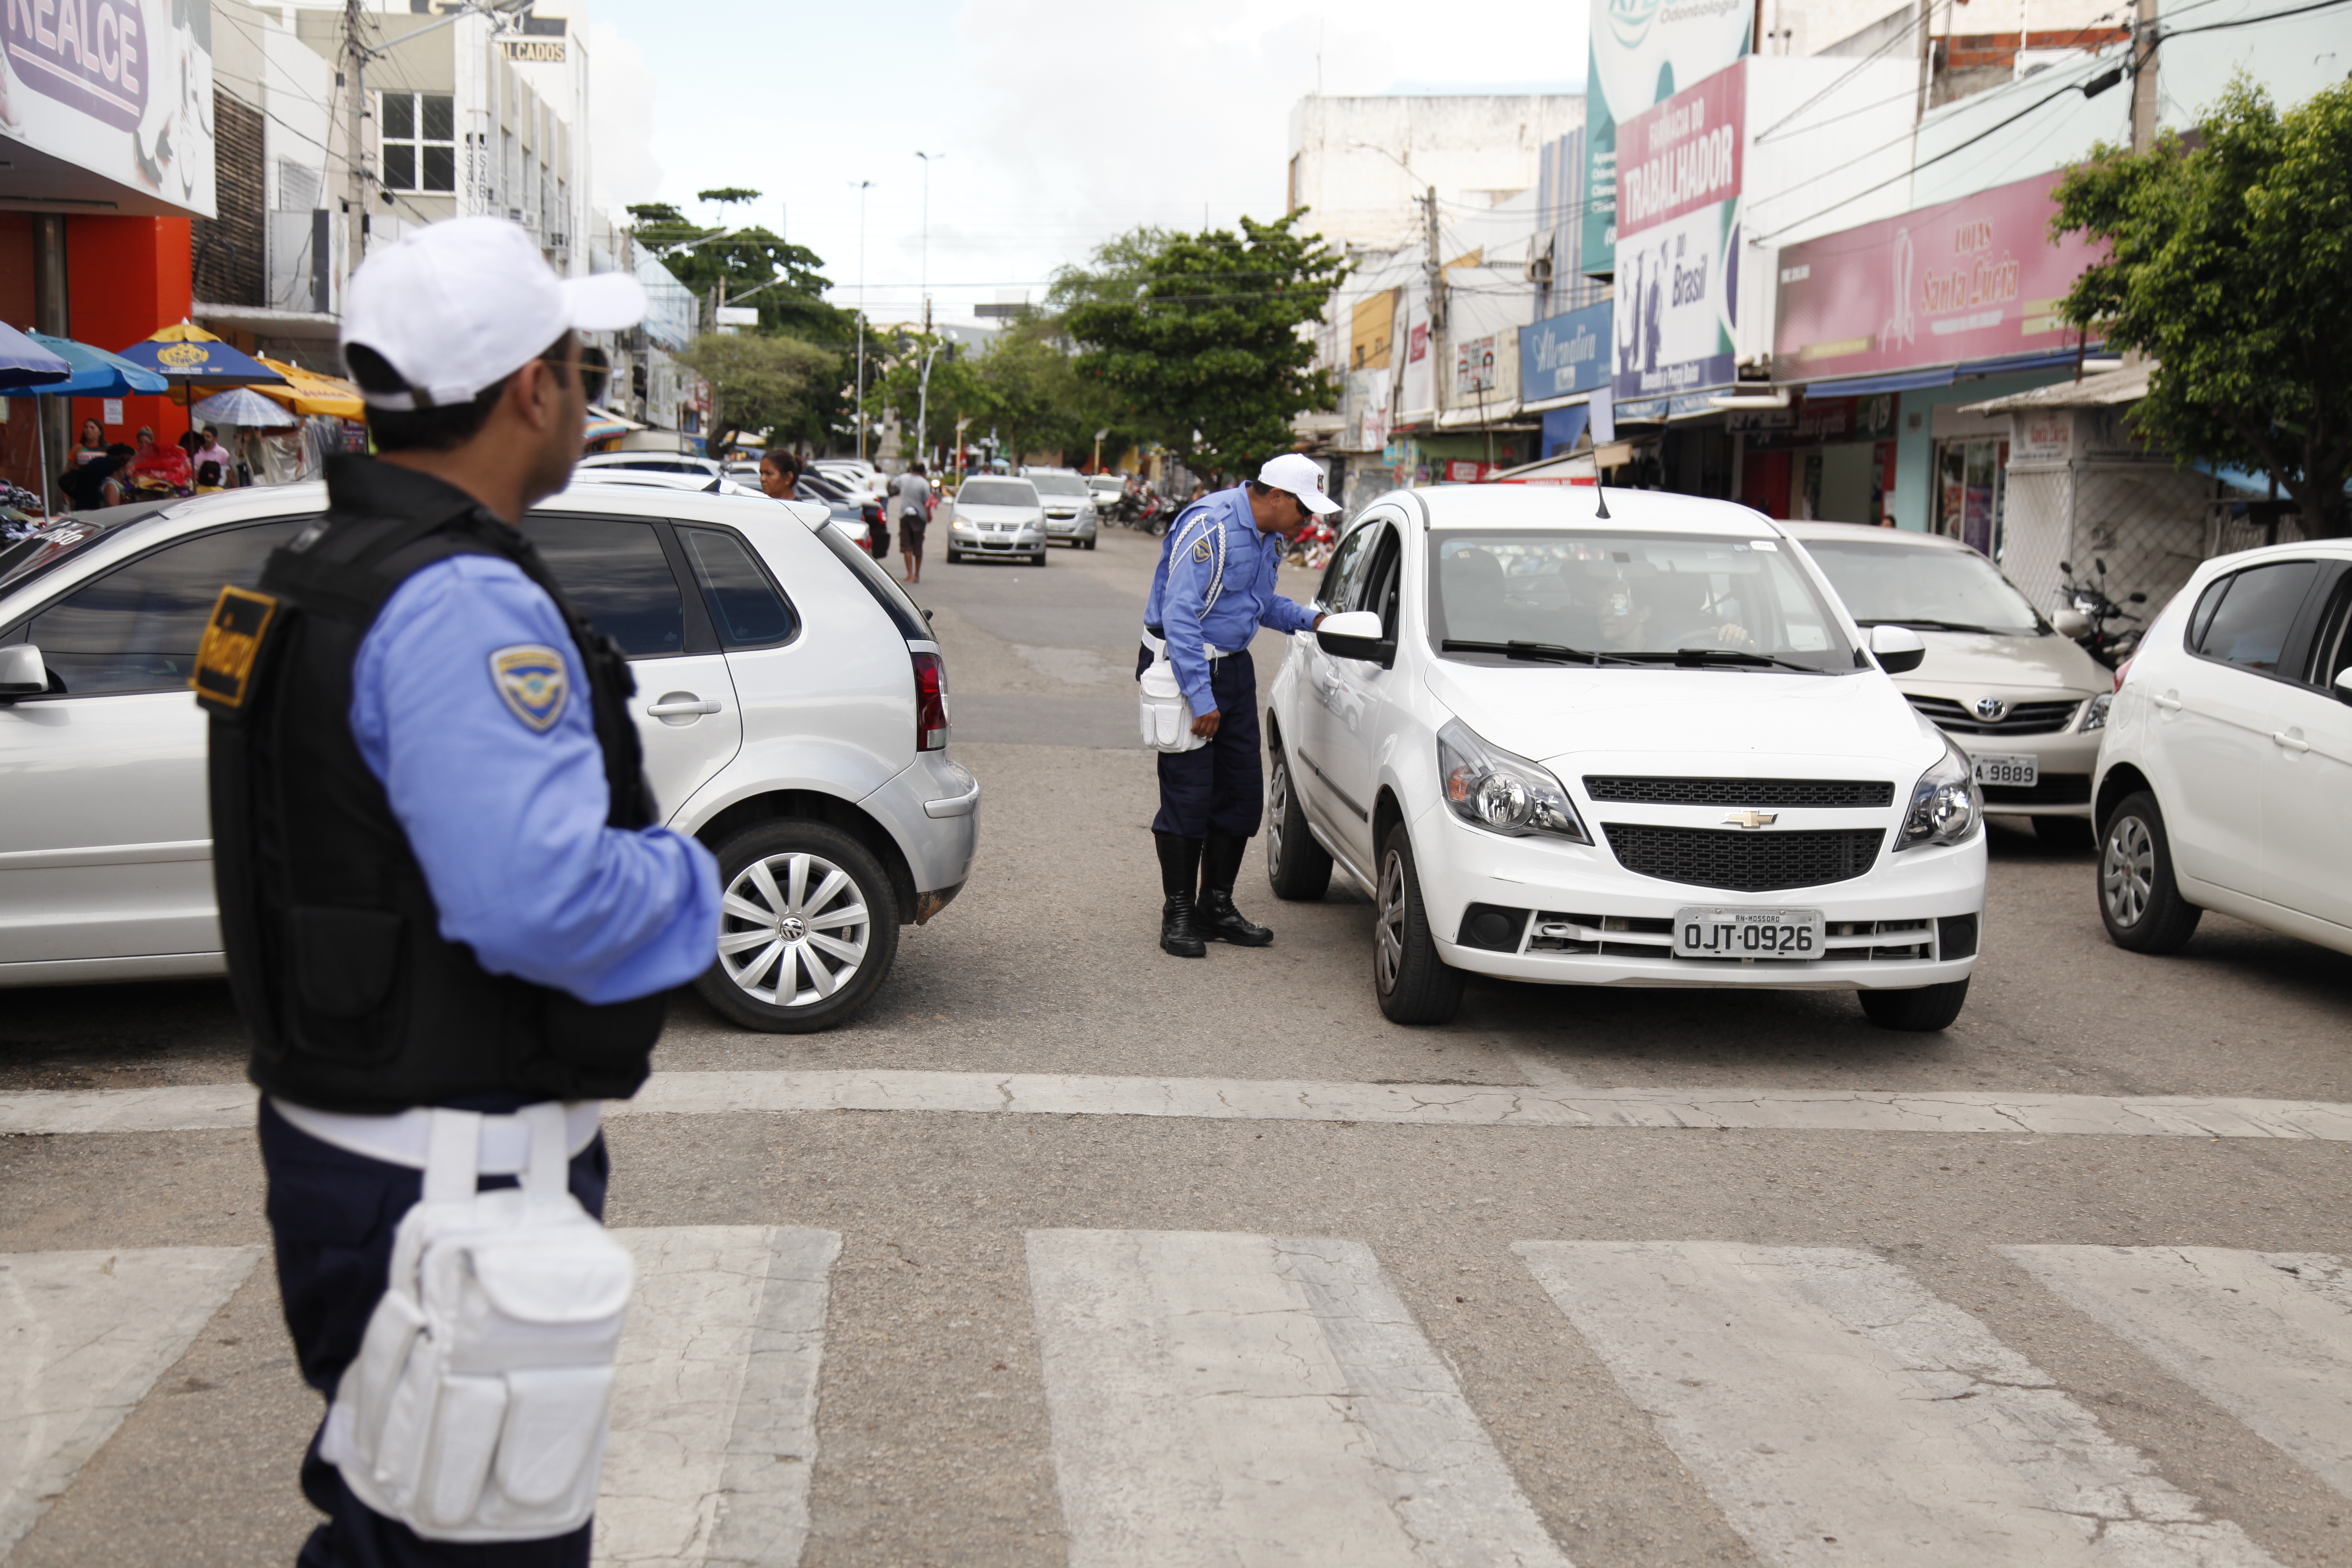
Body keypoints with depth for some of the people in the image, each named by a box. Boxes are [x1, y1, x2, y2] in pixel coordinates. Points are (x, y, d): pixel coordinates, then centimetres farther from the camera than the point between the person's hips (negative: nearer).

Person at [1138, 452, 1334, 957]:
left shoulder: (1271, 536, 8)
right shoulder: (1211, 527, -21)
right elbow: (1179, 615, -23)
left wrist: (1309, 620, 5)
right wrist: (1201, 697, -24)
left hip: (1233, 666, 9)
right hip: (1183, 665, -9)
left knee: (1242, 794, 8)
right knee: (1188, 796, -6)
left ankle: (1217, 906, 19)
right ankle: (1178, 914, 5)